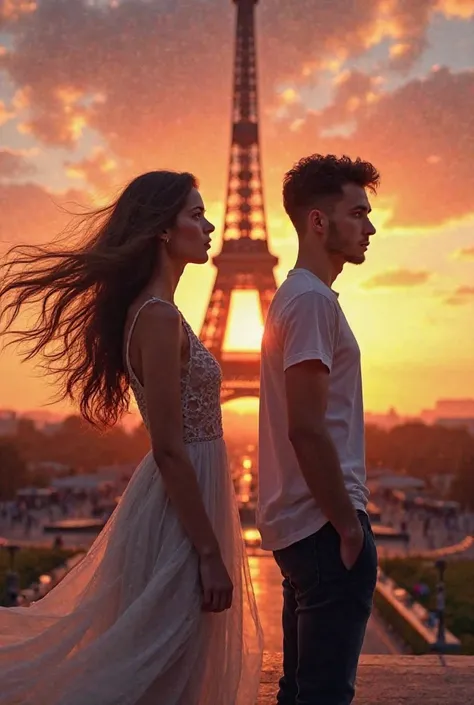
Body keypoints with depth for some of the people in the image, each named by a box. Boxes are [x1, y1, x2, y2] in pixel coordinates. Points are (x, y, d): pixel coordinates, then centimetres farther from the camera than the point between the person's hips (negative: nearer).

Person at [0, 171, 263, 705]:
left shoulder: (150, 311, 12)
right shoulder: (159, 317, -18)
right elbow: (169, 448, -22)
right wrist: (210, 552, -20)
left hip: (179, 497, 10)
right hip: (181, 512, -10)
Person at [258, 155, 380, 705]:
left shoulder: (293, 295, 16)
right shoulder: (313, 299, -14)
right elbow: (307, 429, -21)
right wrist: (348, 525, -15)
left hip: (297, 524, 10)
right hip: (324, 524, -10)